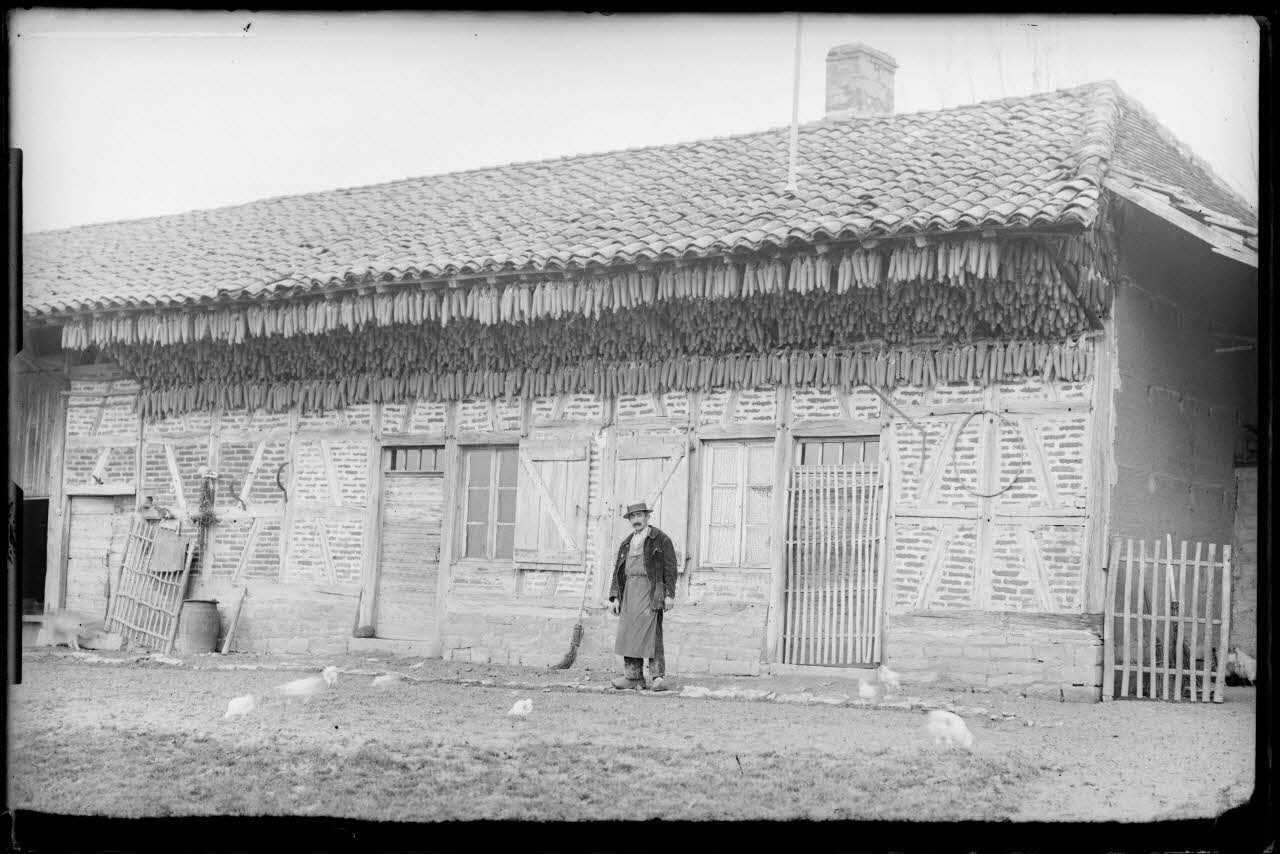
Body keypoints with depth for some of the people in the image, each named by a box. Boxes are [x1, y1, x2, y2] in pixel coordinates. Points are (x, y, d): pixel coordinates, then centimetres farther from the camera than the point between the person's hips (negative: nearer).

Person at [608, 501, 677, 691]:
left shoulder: (661, 539, 2)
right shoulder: (626, 543, 19)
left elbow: (670, 567, -3)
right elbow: (618, 570, 19)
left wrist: (669, 595, -10)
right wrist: (615, 597, 10)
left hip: (650, 590, -6)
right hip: (630, 591, 6)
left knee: (651, 631, -13)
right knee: (628, 632, 0)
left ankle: (658, 677, -13)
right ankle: (634, 676, 3)